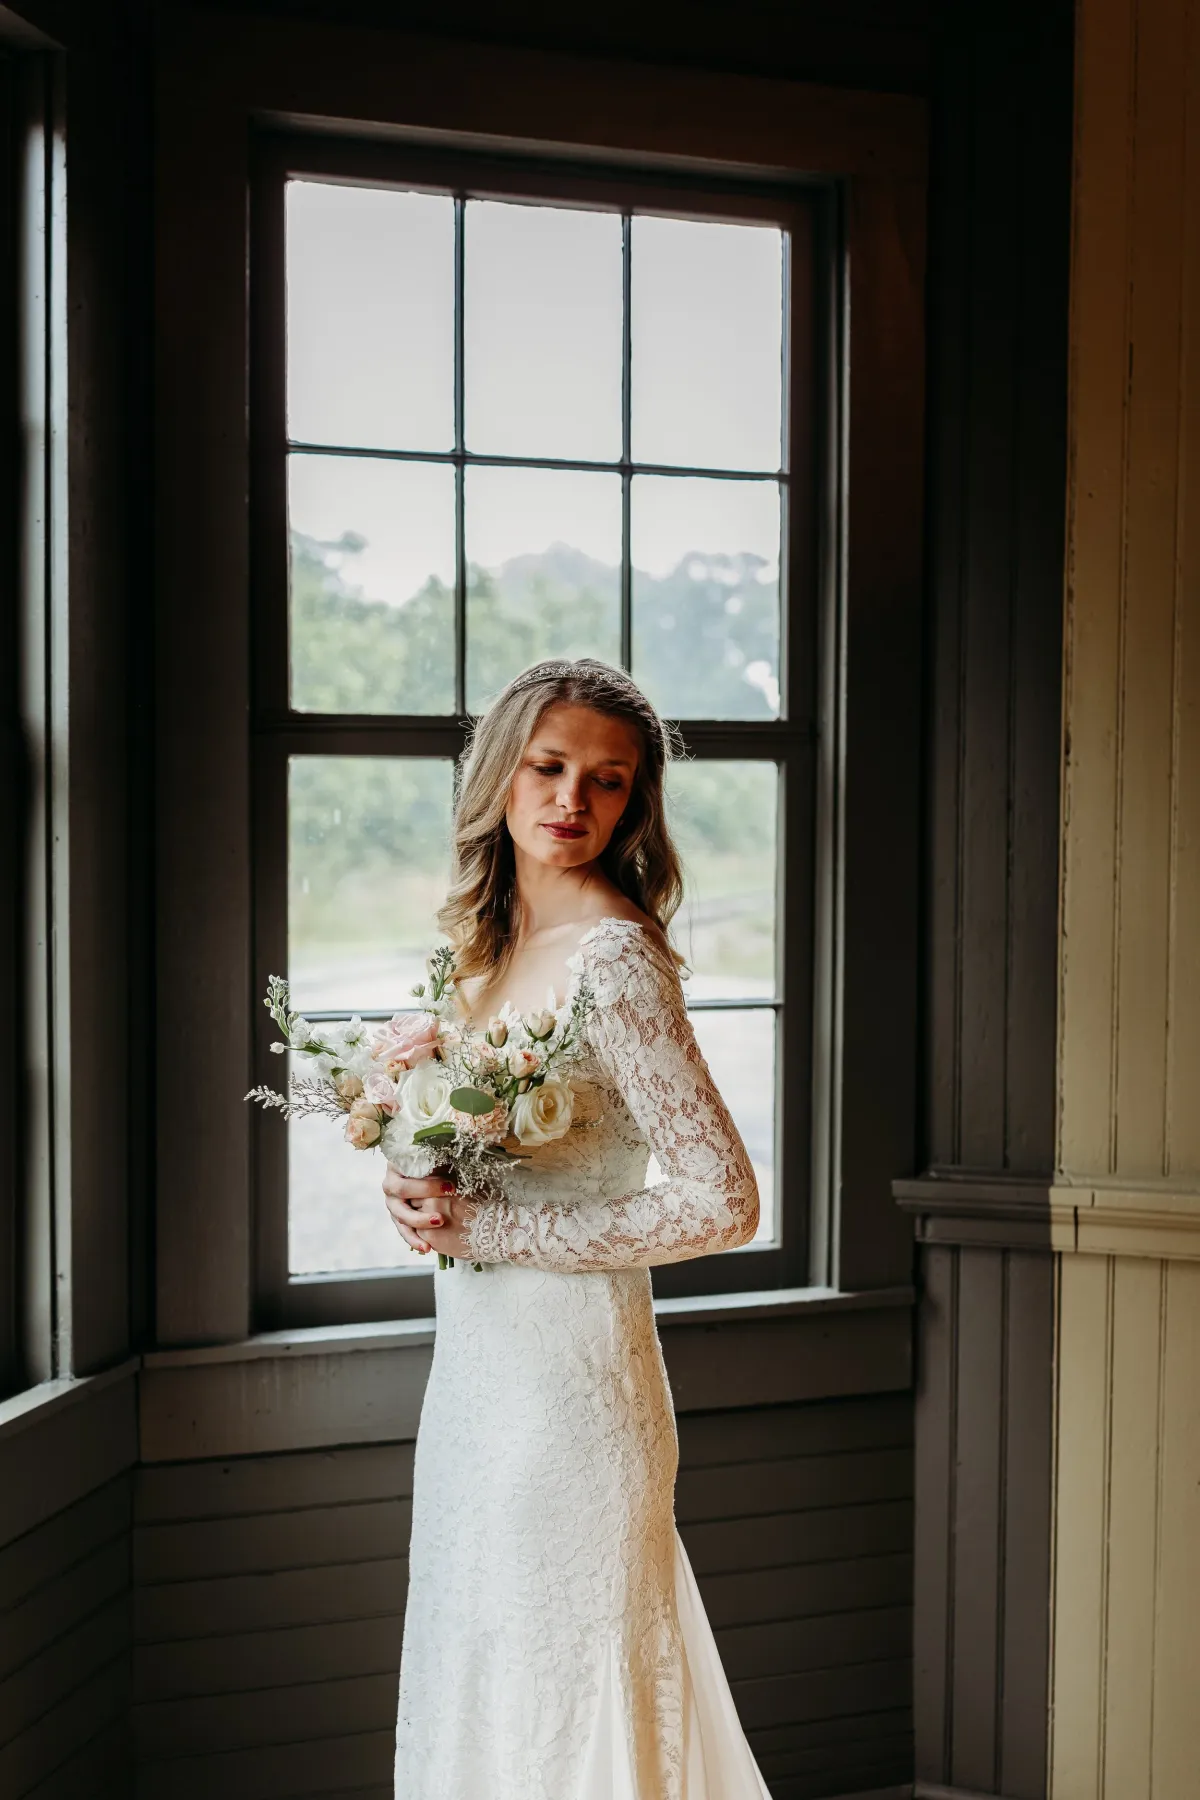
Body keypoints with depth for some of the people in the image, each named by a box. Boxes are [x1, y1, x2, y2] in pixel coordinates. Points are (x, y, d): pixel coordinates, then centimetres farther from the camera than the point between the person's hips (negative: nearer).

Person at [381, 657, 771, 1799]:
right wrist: (422, 1192, -2)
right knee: (479, 1688, 18)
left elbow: (722, 1202, -20)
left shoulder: (613, 957, -16)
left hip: (570, 1377, -8)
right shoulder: (486, 944, 8)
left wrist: (486, 1229, -18)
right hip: (475, 1372, 8)